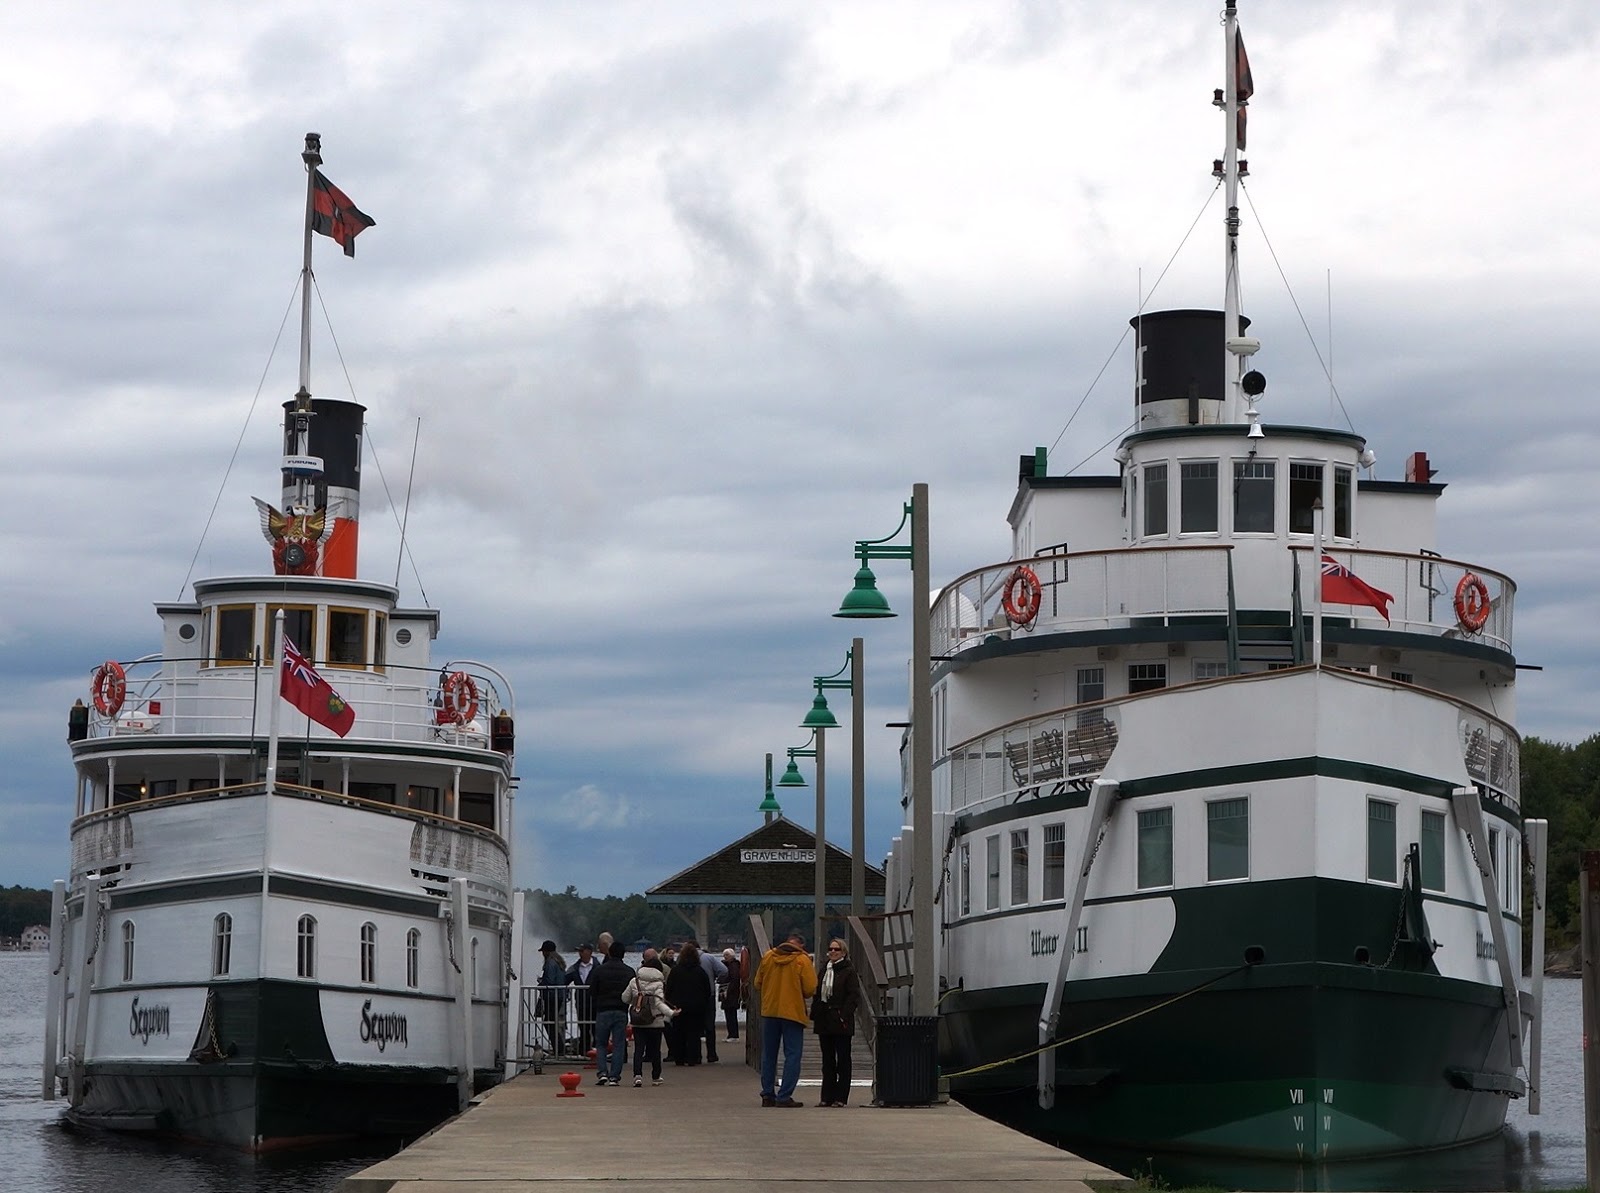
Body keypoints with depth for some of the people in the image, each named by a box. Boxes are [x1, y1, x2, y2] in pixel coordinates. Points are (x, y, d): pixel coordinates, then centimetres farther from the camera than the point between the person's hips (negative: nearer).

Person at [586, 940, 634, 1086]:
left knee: (601, 1044, 10)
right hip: (621, 1012, 1)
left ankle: (602, 1073, -6)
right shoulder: (629, 972, 1)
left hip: (603, 1011, -1)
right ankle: (614, 1077, -2)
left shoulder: (599, 970, -2)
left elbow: (592, 992, 2)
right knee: (618, 1045, 4)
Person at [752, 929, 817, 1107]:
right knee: (792, 1056, 1)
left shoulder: (768, 957, 3)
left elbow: (757, 984, 8)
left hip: (769, 1011, 4)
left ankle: (768, 1095, 14)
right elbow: (810, 989, -11)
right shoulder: (802, 960, -9)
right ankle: (784, 1096, -6)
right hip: (793, 1012, -4)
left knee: (769, 1055, 14)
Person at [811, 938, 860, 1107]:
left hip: (840, 1021, -7)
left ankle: (840, 1097, 1)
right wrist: (815, 1015, 8)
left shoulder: (849, 971, -5)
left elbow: (852, 996, -10)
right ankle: (827, 1096, 13)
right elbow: (817, 993, 17)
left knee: (843, 1059, -1)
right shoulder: (824, 970, 15)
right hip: (824, 1020, 7)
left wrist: (844, 1016, -18)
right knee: (827, 1060, 9)